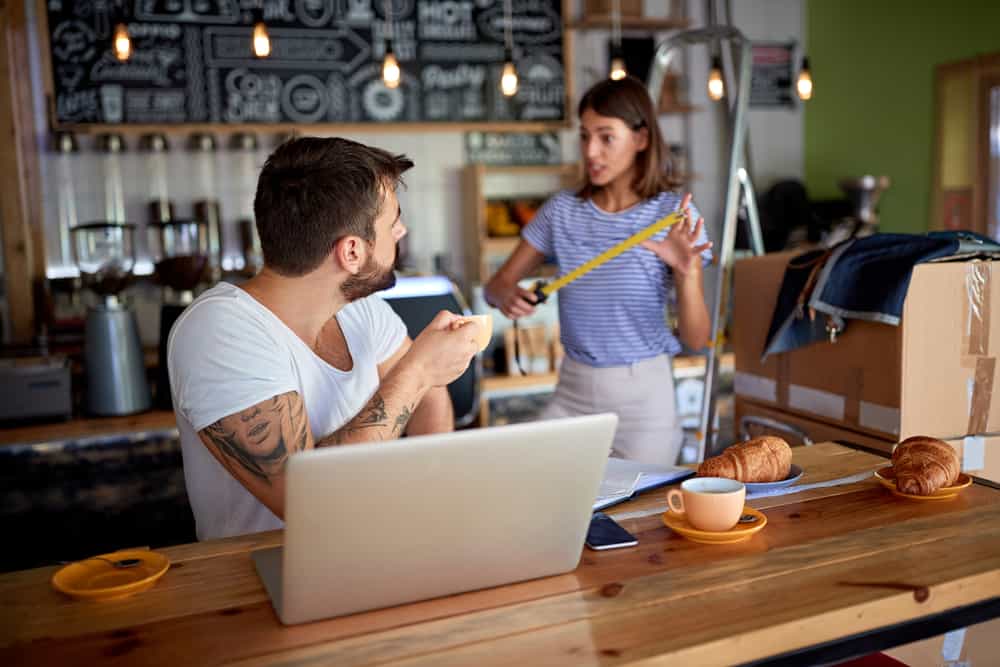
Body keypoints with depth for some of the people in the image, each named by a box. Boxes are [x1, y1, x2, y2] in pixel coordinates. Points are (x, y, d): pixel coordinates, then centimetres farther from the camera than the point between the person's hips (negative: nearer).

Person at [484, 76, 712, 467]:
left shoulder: (673, 215, -9)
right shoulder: (562, 210, 0)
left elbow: (696, 339, -11)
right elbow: (496, 285, 4)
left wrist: (687, 272, -29)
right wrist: (506, 296, -20)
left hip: (643, 394, -2)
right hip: (572, 392, 3)